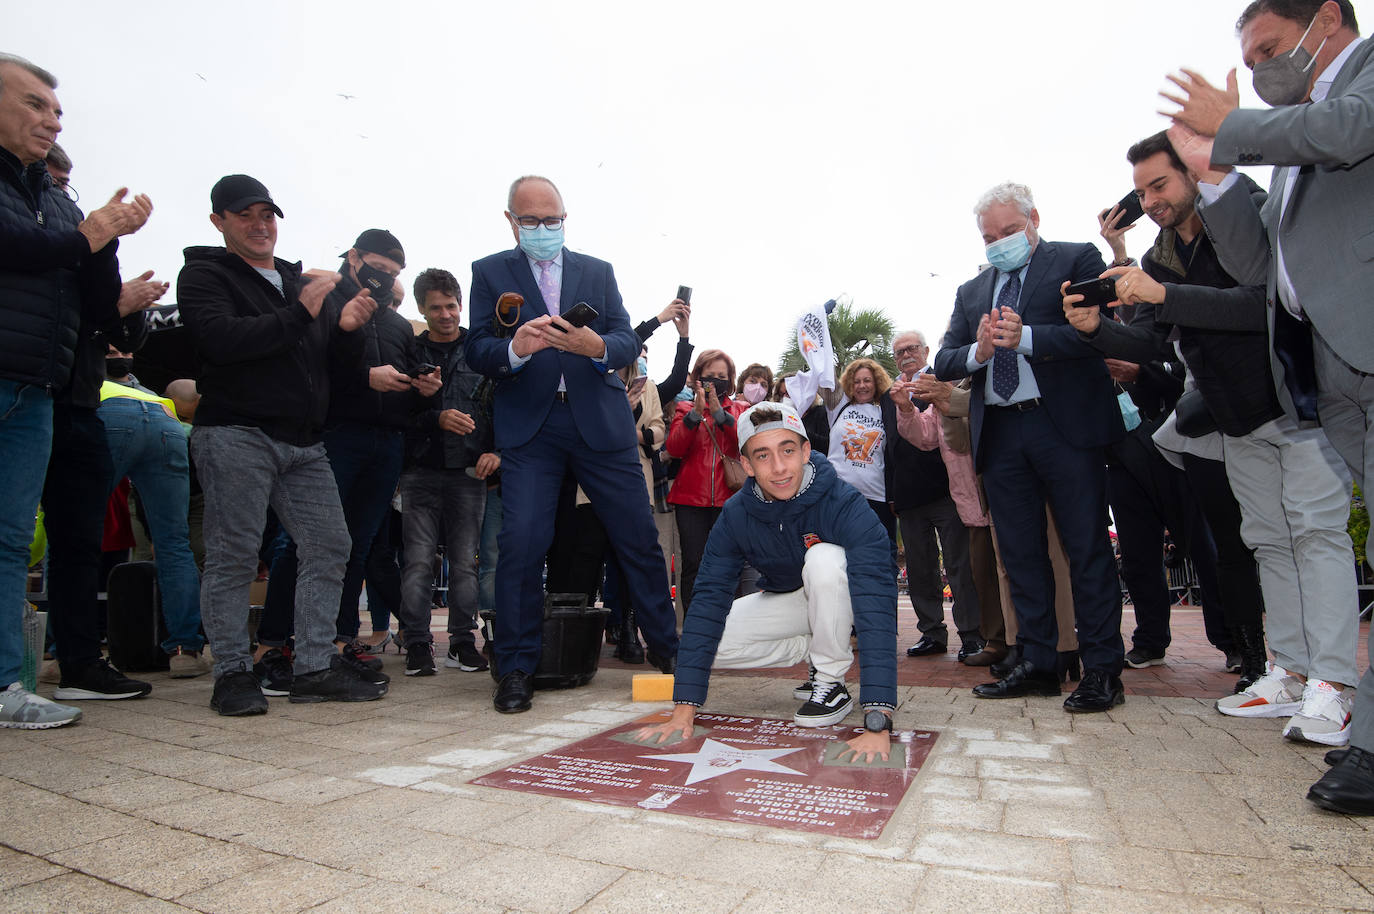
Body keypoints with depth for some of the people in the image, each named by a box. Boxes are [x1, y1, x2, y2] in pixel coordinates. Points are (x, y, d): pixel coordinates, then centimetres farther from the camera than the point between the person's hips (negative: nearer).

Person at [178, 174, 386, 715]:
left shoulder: (301, 281, 23)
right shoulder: (204, 275, 5)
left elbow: (342, 360, 18)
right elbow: (220, 339, -16)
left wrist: (348, 328, -4)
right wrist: (300, 313, -15)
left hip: (303, 442, 6)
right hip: (235, 433, -6)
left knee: (329, 547, 0)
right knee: (233, 555, -5)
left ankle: (314, 668, 8)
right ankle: (233, 673, 7)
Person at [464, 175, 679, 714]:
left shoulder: (598, 272, 15)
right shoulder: (490, 273, 11)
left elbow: (629, 341, 4)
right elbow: (476, 351, 1)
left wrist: (597, 346, -19)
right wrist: (515, 349, -21)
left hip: (600, 421, 2)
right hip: (528, 425, -1)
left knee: (638, 535, 4)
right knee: (521, 542, -10)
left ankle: (665, 648, 21)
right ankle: (516, 669, 6)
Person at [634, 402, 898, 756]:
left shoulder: (844, 504, -33)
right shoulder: (736, 515, -20)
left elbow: (876, 602, -43)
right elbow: (709, 600, -23)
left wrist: (877, 723, -52)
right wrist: (683, 712, -31)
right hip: (787, 601, 4)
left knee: (824, 557, -35)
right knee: (711, 640, -17)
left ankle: (832, 683, -16)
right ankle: (818, 652, 3)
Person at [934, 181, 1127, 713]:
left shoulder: (1077, 260, 5)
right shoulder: (971, 291, 20)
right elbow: (943, 362, 11)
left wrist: (1026, 339, -22)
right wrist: (978, 351, -10)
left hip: (1064, 424, -5)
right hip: (999, 431, 5)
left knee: (1087, 547, -1)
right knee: (1020, 552, 7)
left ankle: (1102, 669, 9)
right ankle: (1038, 664, 17)